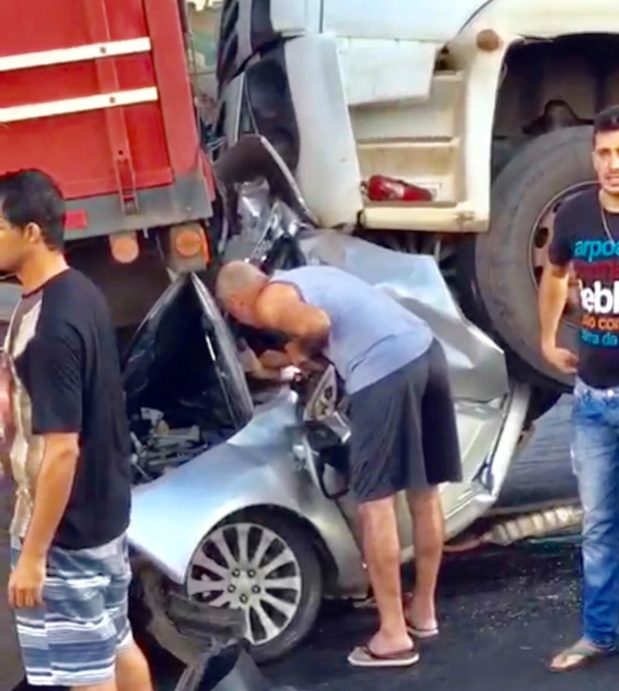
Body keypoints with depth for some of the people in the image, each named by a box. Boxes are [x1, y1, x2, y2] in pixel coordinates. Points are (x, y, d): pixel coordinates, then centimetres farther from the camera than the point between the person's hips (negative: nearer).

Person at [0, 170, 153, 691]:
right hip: (104, 508, 9)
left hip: (67, 528, -9)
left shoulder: (48, 324, -25)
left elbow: (60, 449, -26)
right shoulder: (81, 294, 3)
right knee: (117, 644, 22)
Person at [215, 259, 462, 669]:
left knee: (376, 503, -1)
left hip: (386, 370, -9)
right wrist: (305, 352, 40)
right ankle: (423, 611, 32)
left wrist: (302, 349, 5)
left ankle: (394, 636, 1)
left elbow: (318, 324, -14)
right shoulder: (307, 278, 29)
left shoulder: (270, 301, 3)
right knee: (425, 492, 18)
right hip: (426, 351, 9)